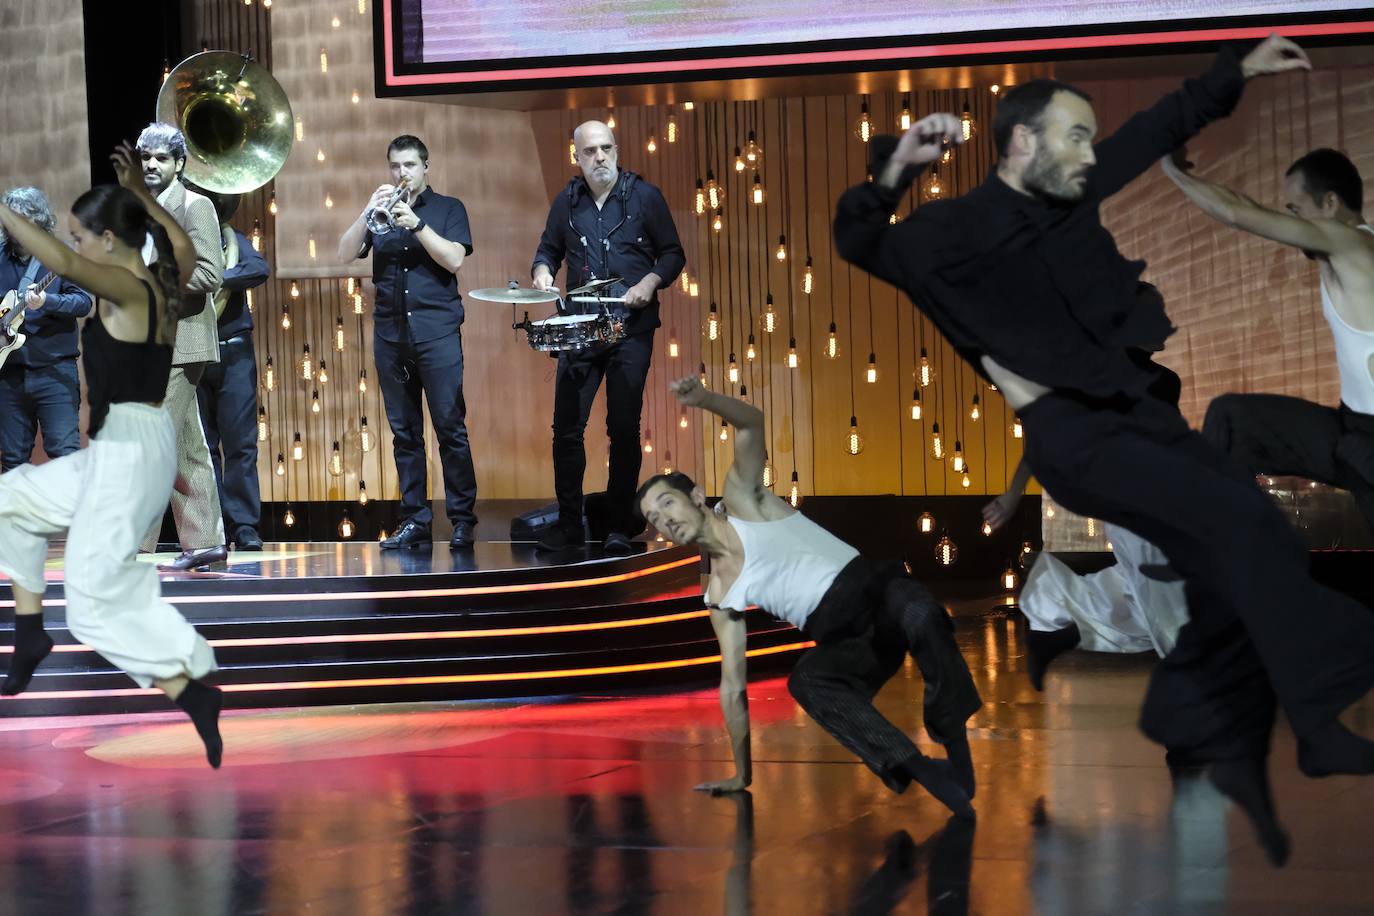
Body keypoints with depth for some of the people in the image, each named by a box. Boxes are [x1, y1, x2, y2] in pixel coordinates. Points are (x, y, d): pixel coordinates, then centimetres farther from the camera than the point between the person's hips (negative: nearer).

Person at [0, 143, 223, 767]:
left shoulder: (123, 288, -17)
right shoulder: (163, 282, 7)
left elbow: (62, 262, -34)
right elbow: (184, 245, 30)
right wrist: (139, 192, 33)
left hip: (129, 446, -9)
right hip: (120, 446, 9)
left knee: (98, 587, -11)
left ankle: (191, 692, -15)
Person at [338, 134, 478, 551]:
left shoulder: (448, 208, 8)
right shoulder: (380, 211, 16)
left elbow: (454, 259, -7)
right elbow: (346, 254, 3)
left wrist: (416, 224, -15)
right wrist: (368, 213, -10)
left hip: (437, 332, -3)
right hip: (390, 333, 3)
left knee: (450, 426, -7)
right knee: (404, 431, 3)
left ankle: (462, 518, -4)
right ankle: (415, 520, 6)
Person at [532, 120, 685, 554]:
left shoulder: (644, 196, -1)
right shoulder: (567, 201, 8)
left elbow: (673, 254, 3)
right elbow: (549, 248, 19)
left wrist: (650, 282, -15)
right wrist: (543, 269, -3)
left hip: (631, 327, -3)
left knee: (624, 429, -2)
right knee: (567, 427, -1)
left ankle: (619, 527, 6)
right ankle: (568, 523, 9)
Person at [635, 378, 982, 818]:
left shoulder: (742, 499, 7)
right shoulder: (720, 595, 13)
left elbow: (752, 423, -8)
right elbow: (732, 686, 14)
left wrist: (704, 399, -29)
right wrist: (741, 773, 11)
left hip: (874, 588, -3)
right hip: (842, 640, 3)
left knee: (920, 616, -39)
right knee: (804, 679, -32)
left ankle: (956, 750, -31)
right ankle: (923, 770, -41)